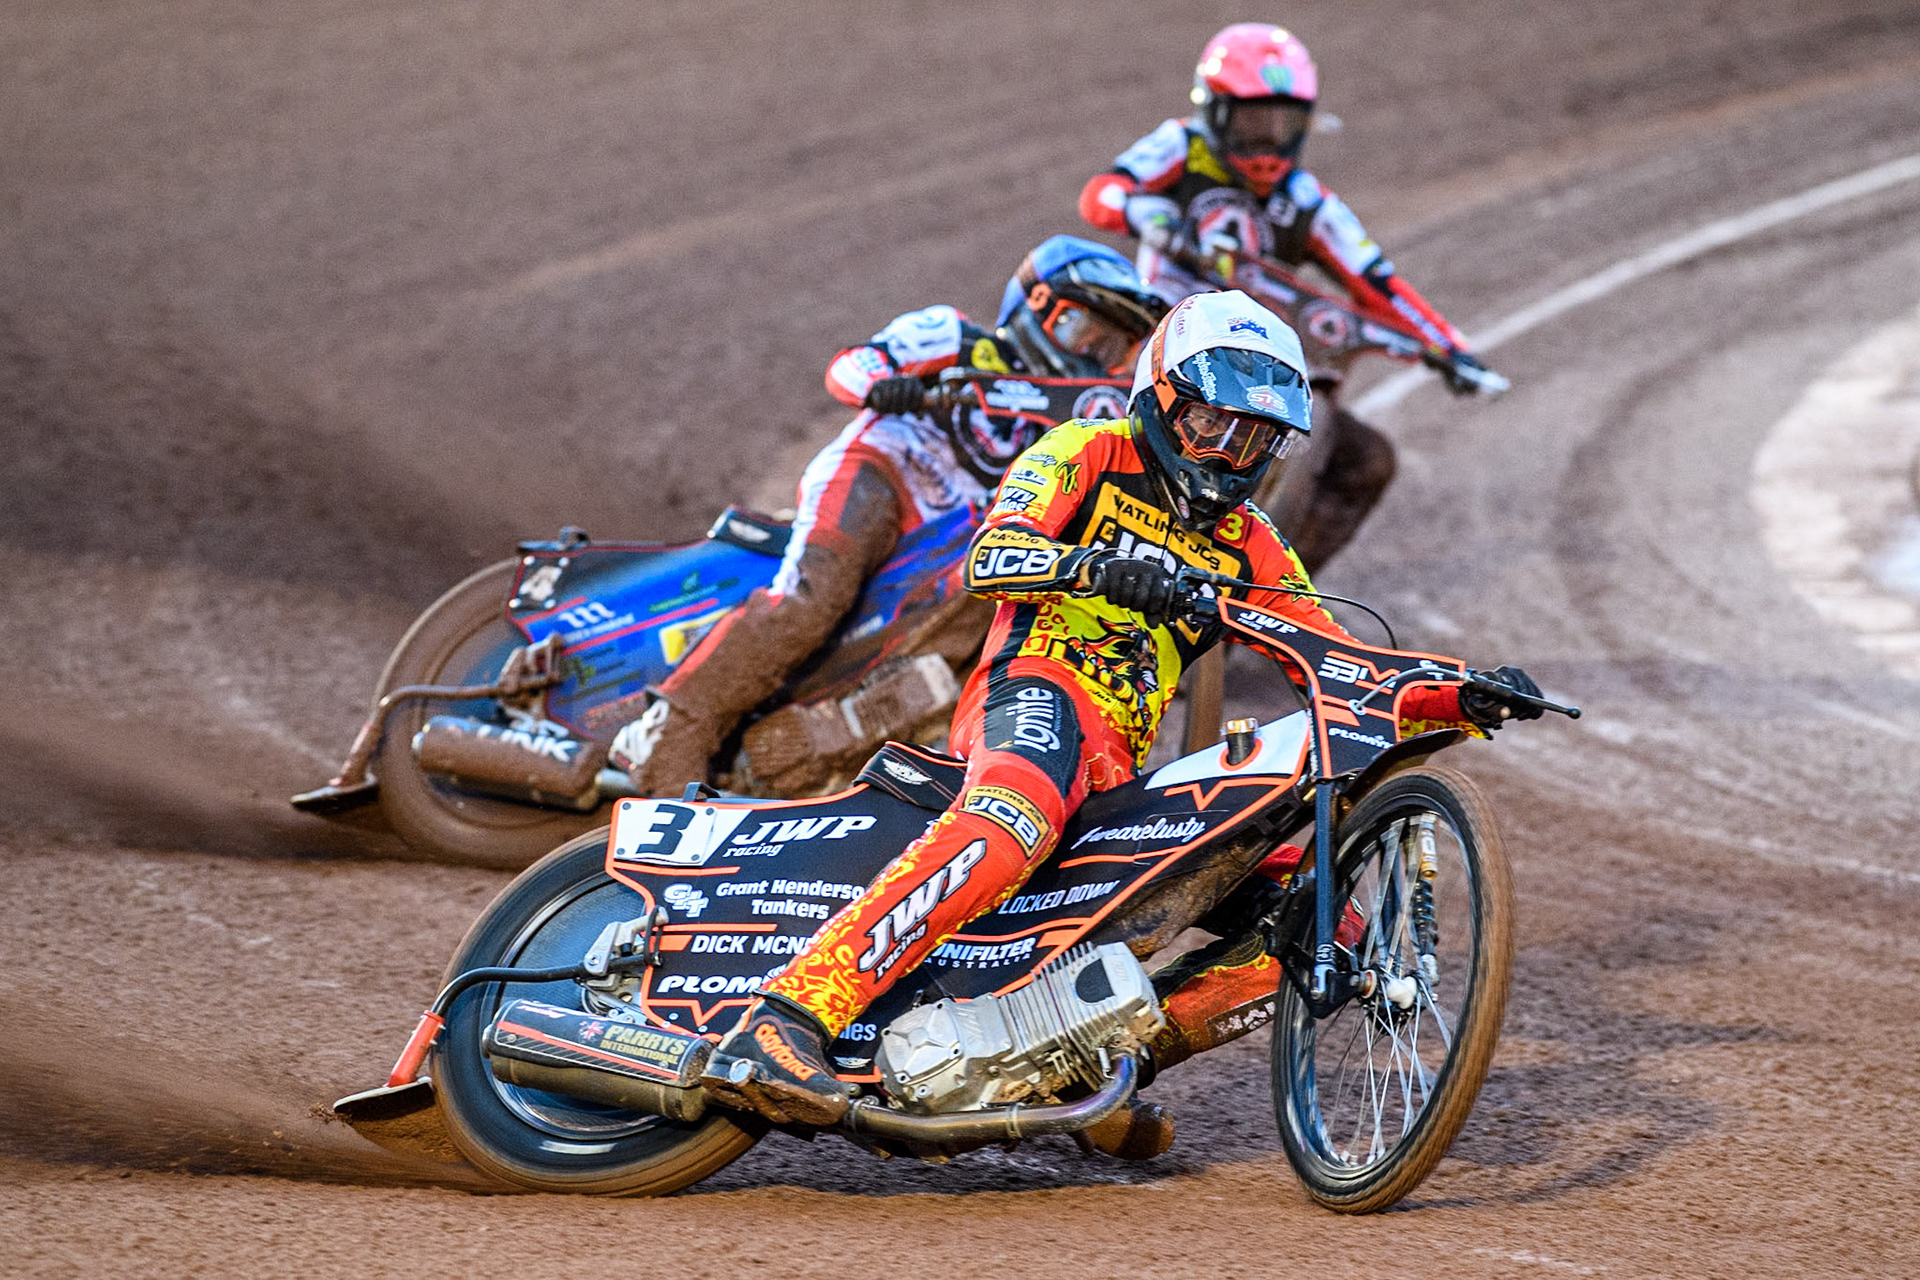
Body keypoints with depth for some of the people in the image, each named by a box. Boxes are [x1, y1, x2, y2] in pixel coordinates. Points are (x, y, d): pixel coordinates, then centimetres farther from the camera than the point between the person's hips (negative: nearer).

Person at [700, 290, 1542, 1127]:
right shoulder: (1088, 454, 10)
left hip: (1123, 772, 7)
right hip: (1037, 691, -7)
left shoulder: (1249, 547, 28)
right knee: (1010, 827, -41)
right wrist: (1095, 567, -28)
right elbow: (989, 558, -7)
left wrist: (1460, 701, 5)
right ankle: (782, 1023, -50)